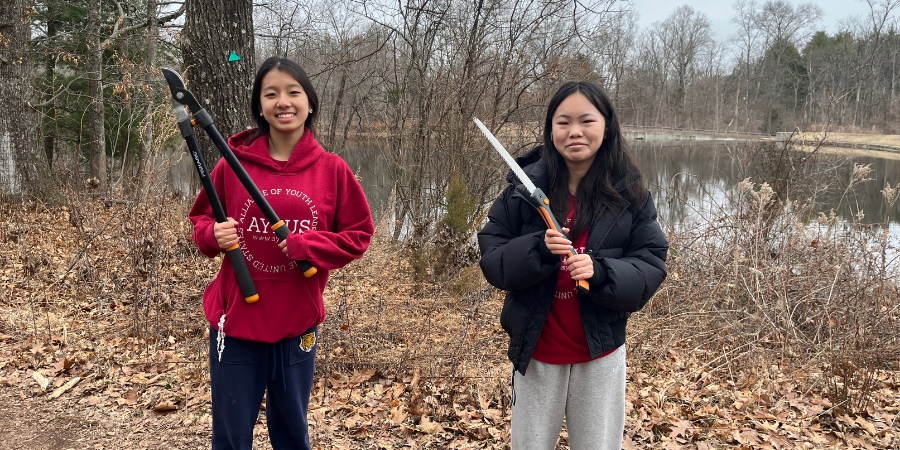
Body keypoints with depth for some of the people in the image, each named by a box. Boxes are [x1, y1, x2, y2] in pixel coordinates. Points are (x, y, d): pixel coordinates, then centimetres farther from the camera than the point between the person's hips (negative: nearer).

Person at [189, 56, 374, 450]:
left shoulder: (331, 170, -4)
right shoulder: (234, 162, -3)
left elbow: (359, 235, 2)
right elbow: (201, 219, 9)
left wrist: (307, 244, -14)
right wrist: (214, 234, -13)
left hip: (298, 323, 0)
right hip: (236, 319, 0)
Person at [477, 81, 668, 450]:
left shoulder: (629, 193, -5)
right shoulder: (525, 187, -7)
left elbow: (651, 264, -6)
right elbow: (490, 258, -6)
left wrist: (601, 272, -24)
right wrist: (537, 250, -25)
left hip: (601, 351, 0)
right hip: (536, 350, 0)